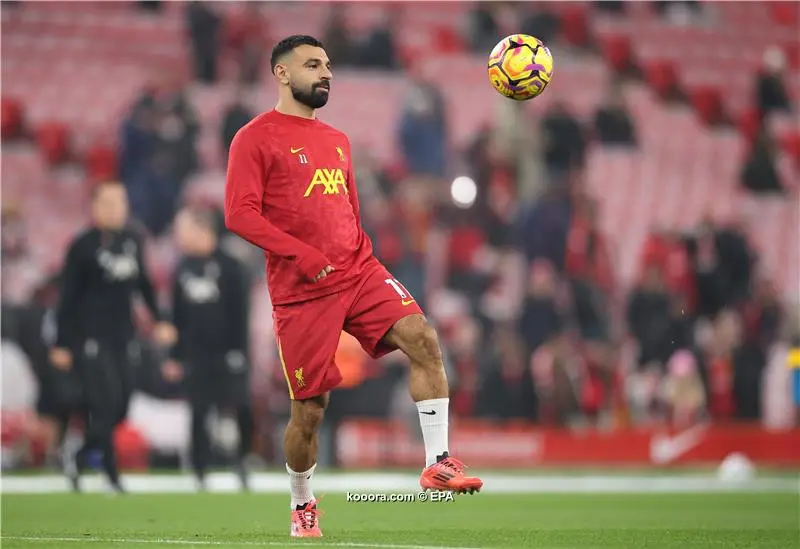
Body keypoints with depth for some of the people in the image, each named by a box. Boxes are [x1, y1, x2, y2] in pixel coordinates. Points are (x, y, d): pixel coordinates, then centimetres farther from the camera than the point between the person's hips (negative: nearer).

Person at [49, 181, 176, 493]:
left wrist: (158, 321, 12)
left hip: (123, 338, 6)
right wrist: (61, 344, -7)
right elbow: (68, 296, -6)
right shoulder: (83, 246, -7)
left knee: (119, 409, 5)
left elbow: (144, 285, 20)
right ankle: (112, 476, -4)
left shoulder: (132, 242, 8)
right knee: (105, 405, -12)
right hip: (90, 337, -6)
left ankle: (78, 461, 24)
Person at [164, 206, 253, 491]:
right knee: (198, 415, 1)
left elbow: (239, 313, -7)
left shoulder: (228, 266, -5)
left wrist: (238, 350, -13)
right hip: (196, 356, 4)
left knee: (241, 410, -5)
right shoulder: (183, 269, 8)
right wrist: (175, 356, 11)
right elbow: (178, 317, 13)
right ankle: (201, 476, 5)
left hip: (226, 354, -4)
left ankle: (243, 463, 13)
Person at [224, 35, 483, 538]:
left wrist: (363, 264, 16)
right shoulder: (256, 138, -2)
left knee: (423, 339, -20)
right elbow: (239, 214, -12)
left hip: (360, 272, 5)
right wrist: (302, 254, -19)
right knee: (310, 408, 1)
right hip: (302, 290, -5)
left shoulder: (337, 142, 19)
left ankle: (438, 464, -17)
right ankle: (303, 508, 24)